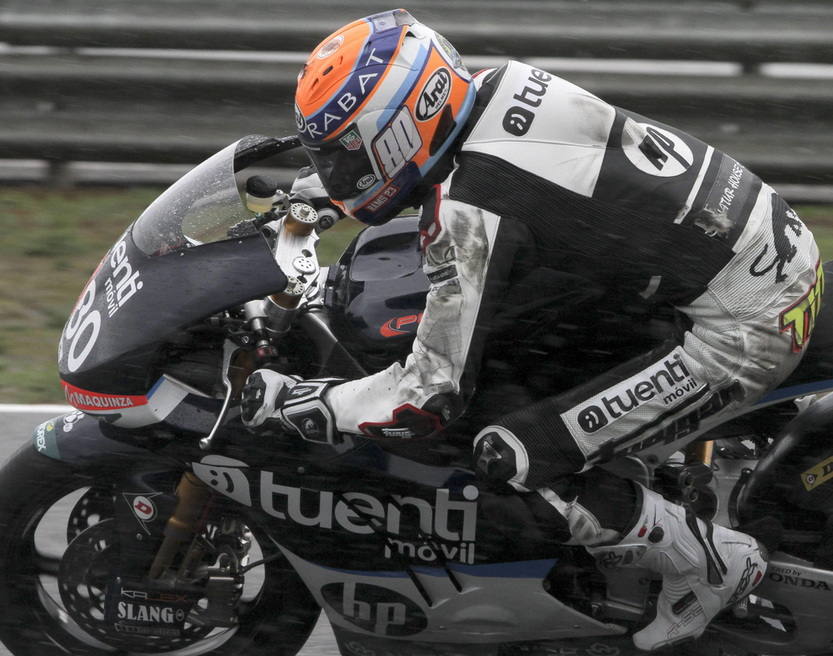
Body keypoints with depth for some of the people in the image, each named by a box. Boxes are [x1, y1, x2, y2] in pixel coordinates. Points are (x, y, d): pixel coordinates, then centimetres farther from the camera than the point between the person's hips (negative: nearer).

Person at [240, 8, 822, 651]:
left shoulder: (467, 213, -19)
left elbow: (430, 396, -18)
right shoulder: (500, 83, 4)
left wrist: (286, 399, -7)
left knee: (512, 461, -10)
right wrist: (301, 188, 32)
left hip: (747, 326, -9)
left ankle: (717, 567, 5)